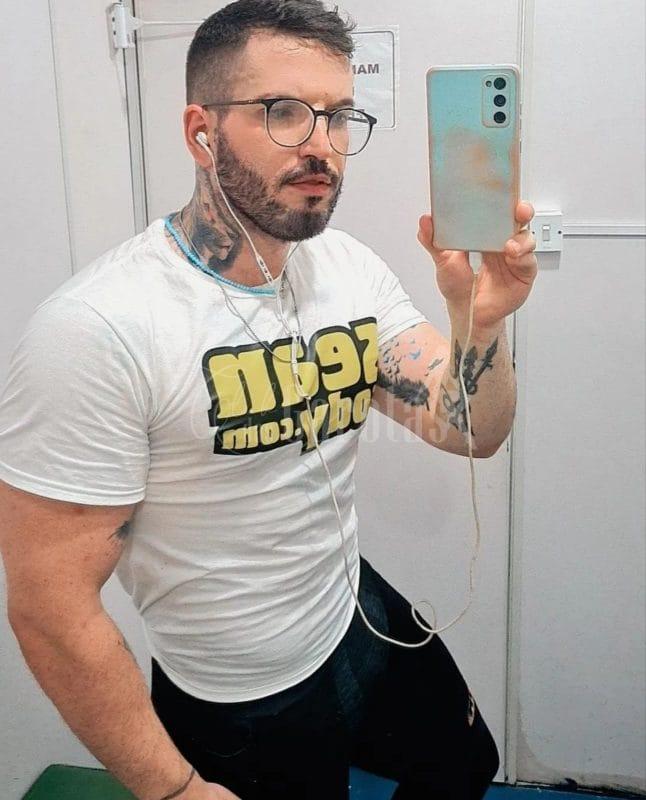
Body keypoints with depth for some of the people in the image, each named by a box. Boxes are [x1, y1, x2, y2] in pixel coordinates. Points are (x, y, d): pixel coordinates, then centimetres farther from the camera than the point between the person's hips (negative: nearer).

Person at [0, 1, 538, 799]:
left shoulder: (350, 269, -7)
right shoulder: (95, 327, -28)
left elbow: (471, 431, -9)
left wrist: (479, 322, -29)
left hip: (363, 617, 6)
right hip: (238, 716, -6)